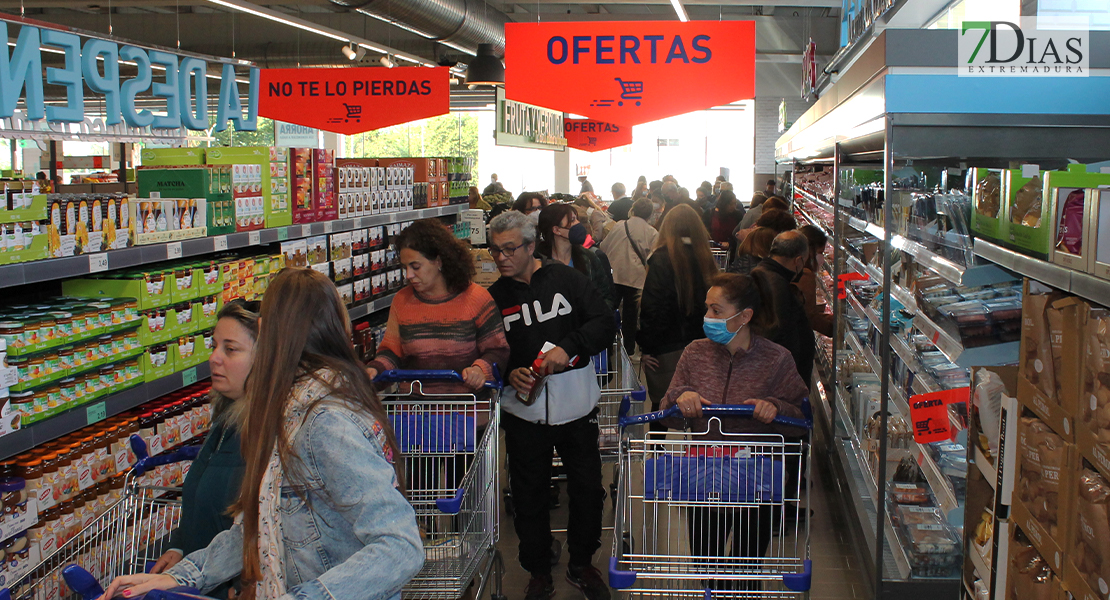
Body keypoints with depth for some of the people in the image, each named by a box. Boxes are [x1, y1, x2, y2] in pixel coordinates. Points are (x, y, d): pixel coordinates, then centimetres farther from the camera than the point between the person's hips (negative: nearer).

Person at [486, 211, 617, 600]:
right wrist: (509, 374, -15)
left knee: (588, 491, 11)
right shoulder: (494, 297, 2)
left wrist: (569, 346, -22)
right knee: (529, 496, 10)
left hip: (577, 408, -1)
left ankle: (582, 565, 33)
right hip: (524, 413, 1)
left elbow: (605, 325, -8)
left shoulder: (565, 278, -3)